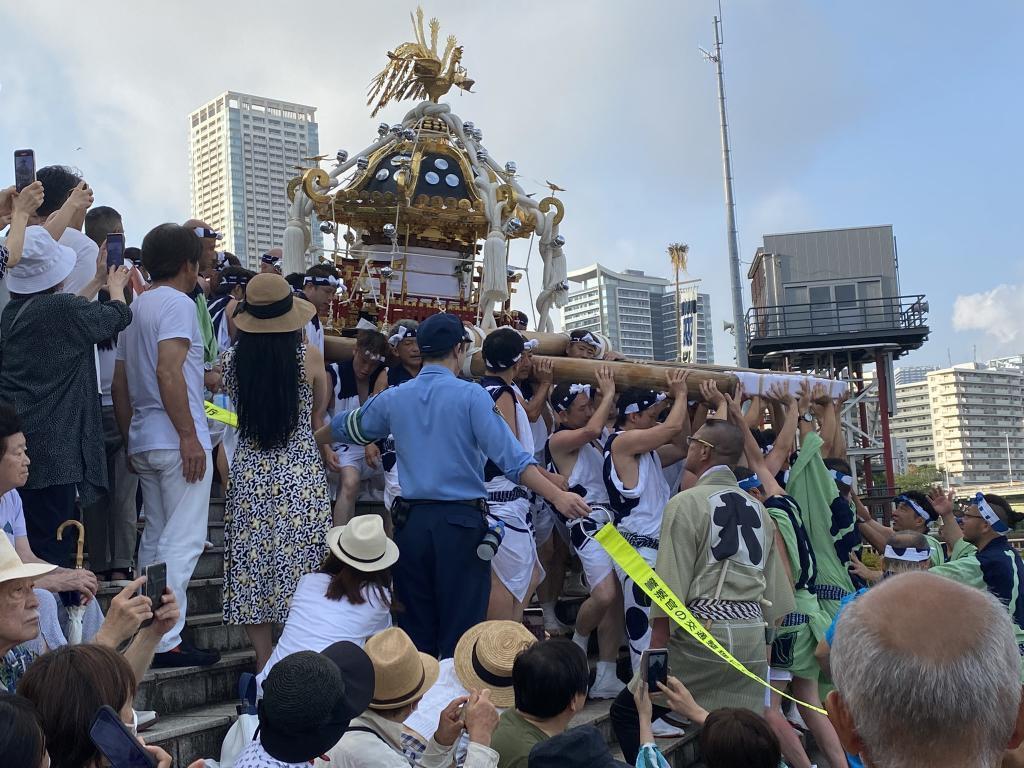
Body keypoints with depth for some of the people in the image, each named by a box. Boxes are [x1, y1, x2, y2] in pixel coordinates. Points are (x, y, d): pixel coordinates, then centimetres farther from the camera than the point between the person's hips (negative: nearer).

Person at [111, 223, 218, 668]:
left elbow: (119, 383, 19)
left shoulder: (136, 307, 17)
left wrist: (129, 440, 24)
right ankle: (166, 641, -9)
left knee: (156, 537, 16)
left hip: (143, 442, 9)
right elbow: (168, 372, -21)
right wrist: (189, 436, -20)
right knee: (183, 542, -7)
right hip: (176, 441, -9)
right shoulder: (178, 303, -9)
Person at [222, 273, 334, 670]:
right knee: (301, 565, 6)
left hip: (249, 473, 2)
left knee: (252, 567, 9)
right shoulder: (308, 356, -8)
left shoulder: (232, 358, -3)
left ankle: (264, 663, 15)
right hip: (301, 472, -2)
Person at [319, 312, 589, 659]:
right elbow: (510, 457, -16)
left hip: (411, 522, 4)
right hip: (461, 522, -4)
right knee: (461, 630, 1)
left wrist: (312, 443, 46)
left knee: (415, 630, 13)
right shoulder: (471, 395, -6)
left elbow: (342, 428, 25)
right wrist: (557, 496, -18)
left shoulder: (393, 398, 8)